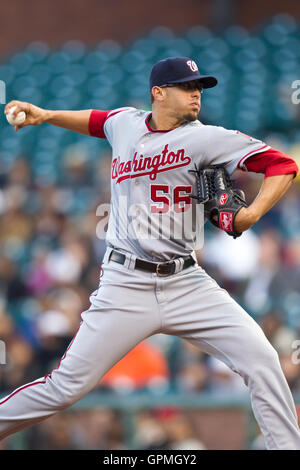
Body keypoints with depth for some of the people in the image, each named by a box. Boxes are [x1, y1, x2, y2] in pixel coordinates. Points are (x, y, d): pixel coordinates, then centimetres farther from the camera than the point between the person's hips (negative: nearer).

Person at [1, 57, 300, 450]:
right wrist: (46, 116, 20)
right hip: (126, 285, 0)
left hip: (187, 284, 0)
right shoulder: (125, 123, 7)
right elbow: (94, 121, 33)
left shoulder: (204, 138, -4)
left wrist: (254, 212, -21)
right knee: (67, 386, -4)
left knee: (261, 359, -14)